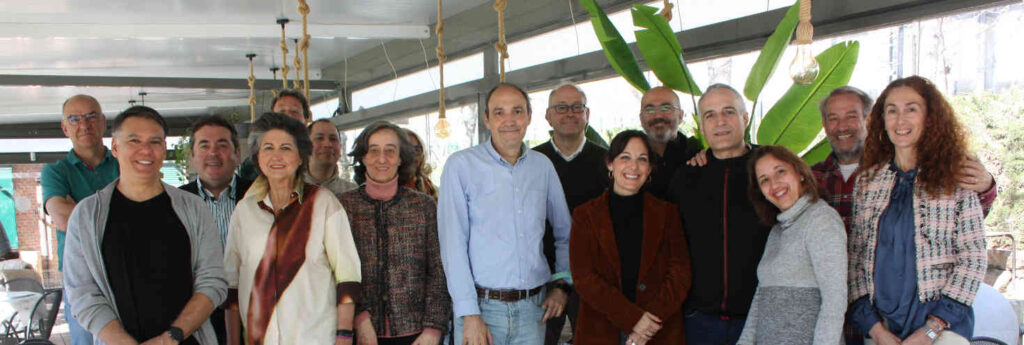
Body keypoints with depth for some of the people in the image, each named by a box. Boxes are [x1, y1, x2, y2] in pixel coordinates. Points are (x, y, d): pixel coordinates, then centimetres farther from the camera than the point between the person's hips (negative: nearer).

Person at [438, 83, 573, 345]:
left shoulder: (543, 166, 9)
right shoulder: (461, 165, -4)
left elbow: (565, 233, 20)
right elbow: (453, 243, -8)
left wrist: (562, 284, 8)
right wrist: (469, 315, -12)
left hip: (533, 308, 4)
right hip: (481, 306, -3)